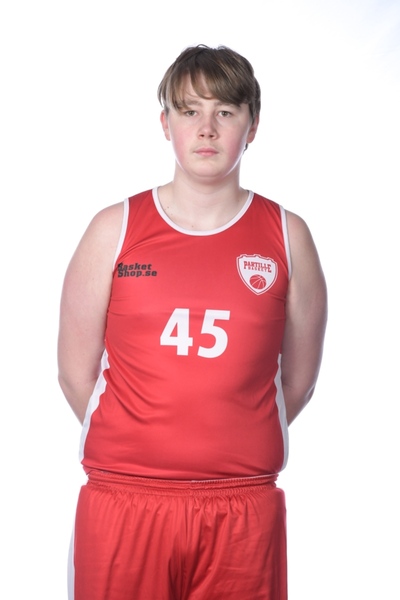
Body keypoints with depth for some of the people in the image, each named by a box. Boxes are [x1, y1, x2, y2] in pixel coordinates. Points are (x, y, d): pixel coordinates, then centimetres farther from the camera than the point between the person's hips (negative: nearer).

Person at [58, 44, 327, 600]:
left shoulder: (287, 235, 3)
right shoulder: (115, 229, 1)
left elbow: (298, 379, 9)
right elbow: (76, 373, 4)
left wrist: (231, 450, 11)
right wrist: (135, 451, 8)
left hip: (244, 512, 1)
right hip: (122, 503, 0)